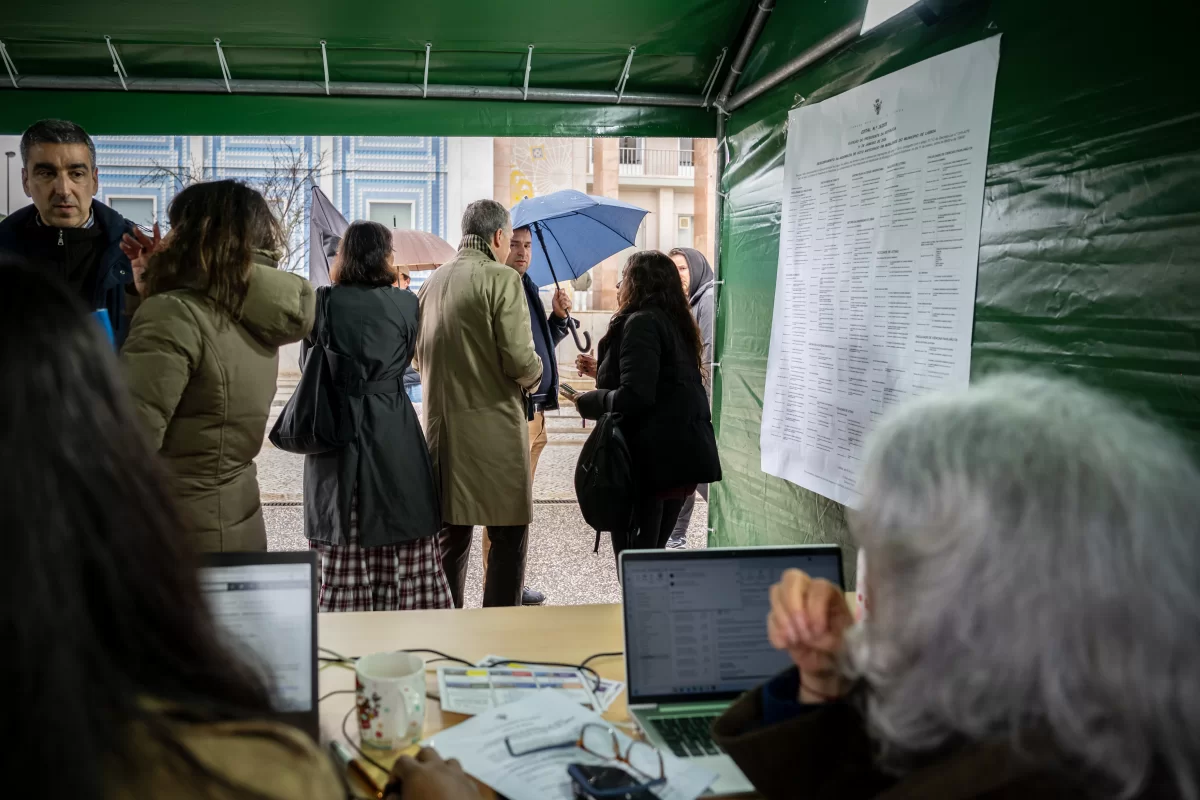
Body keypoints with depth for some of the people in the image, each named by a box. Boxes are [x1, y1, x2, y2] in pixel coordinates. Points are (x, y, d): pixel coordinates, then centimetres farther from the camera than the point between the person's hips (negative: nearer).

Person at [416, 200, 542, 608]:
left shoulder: (431, 282, 12)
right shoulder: (502, 279, -9)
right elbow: (520, 360, -16)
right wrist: (534, 374, 5)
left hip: (441, 428, 7)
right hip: (493, 426, -7)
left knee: (450, 536, 15)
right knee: (508, 536, 2)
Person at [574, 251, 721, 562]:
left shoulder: (641, 322, -12)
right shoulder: (675, 323, 17)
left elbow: (634, 398, -22)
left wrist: (589, 401, -5)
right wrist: (602, 371, 26)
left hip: (650, 461, -9)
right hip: (681, 457, 9)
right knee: (654, 551, 15)